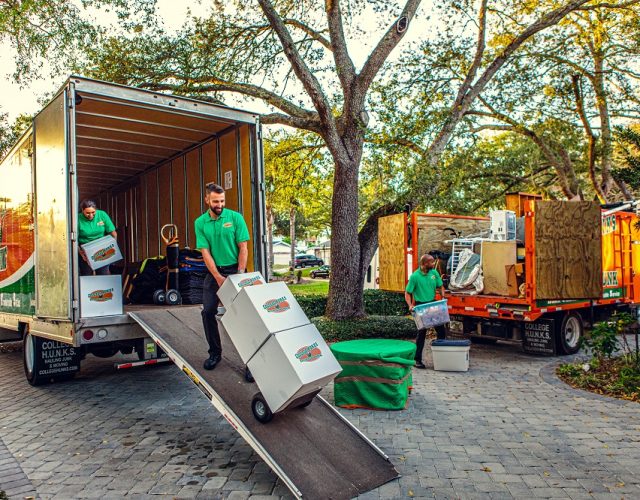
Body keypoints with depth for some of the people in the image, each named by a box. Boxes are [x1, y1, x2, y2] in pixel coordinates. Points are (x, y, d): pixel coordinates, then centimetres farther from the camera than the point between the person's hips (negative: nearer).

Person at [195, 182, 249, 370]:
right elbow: (205, 252, -5)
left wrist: (239, 275, -12)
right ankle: (215, 352, 15)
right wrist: (218, 277, -12)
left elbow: (243, 248, -6)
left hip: (235, 270, -2)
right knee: (208, 311, 0)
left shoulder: (235, 217, -6)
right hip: (214, 272, 3)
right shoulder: (200, 222, -1)